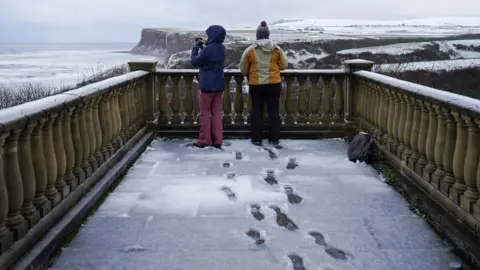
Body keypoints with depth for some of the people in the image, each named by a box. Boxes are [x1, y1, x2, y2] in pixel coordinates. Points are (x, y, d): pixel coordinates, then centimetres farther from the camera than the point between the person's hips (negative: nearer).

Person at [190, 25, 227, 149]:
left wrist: (196, 48, 3)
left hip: (207, 86, -7)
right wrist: (202, 47, 9)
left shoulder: (208, 49, -20)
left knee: (204, 113, 3)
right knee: (216, 113, 10)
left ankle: (204, 141, 8)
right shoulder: (222, 48, 5)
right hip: (219, 85, 7)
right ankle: (217, 140, 12)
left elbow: (195, 62, -8)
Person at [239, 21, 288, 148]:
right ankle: (274, 139, 8)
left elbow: (243, 69, 1)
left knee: (257, 111, 9)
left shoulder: (250, 50, -5)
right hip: (274, 84, 1)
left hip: (256, 85, -1)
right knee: (273, 111, 6)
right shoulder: (277, 49, -2)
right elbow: (284, 65, 6)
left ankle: (256, 139, 13)